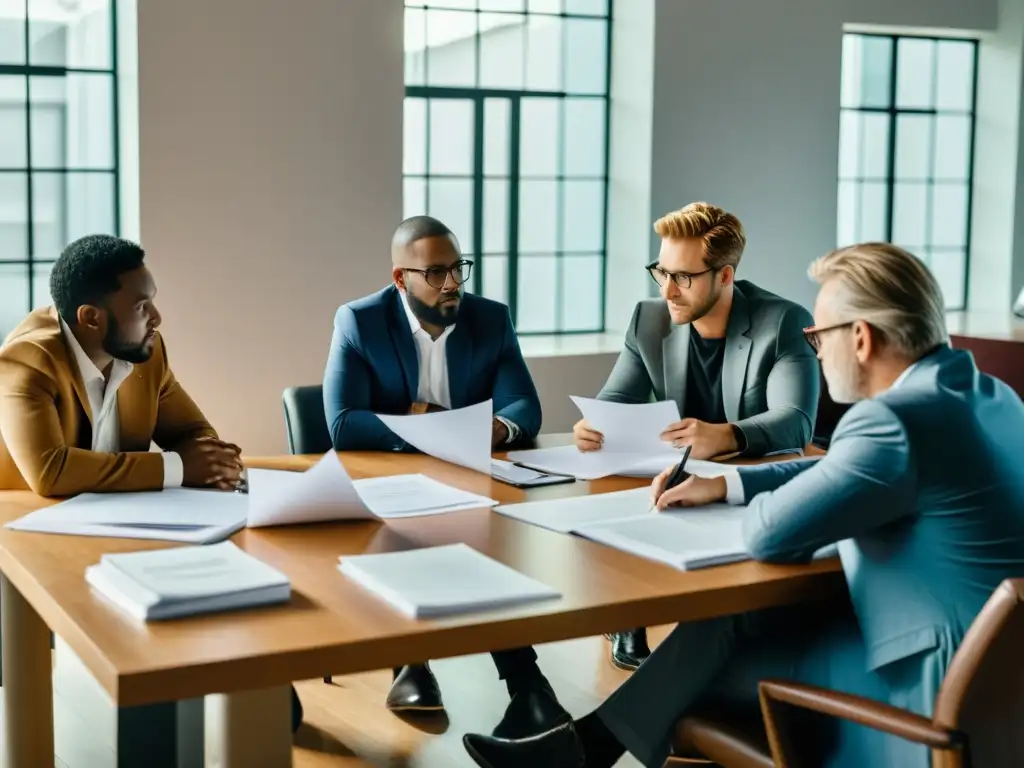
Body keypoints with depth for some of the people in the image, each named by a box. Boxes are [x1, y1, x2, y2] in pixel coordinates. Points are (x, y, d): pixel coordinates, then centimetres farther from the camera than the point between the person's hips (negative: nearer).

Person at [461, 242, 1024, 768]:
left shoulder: (895, 421, -25)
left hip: (928, 682, -9)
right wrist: (725, 484, 14)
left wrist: (761, 503, 0)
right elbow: (843, 469, 18)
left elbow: (770, 533, -23)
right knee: (736, 614, 9)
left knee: (721, 634, 4)